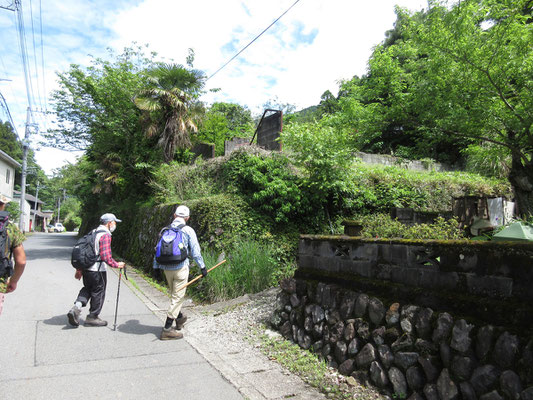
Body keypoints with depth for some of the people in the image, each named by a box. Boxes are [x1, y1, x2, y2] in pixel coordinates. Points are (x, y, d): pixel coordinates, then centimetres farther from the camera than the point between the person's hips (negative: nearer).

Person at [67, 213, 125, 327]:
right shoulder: (105, 235, -16)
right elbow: (105, 256, -25)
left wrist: (79, 269, 20)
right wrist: (116, 265, -12)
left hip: (86, 269, 8)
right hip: (97, 270, -8)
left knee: (87, 289, 24)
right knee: (98, 292, 8)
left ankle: (76, 307, 4)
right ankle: (92, 318, 20)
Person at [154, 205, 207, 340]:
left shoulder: (165, 230, 9)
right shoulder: (188, 230, -5)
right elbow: (195, 251, -6)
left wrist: (156, 266, 19)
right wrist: (202, 266, 1)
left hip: (166, 268, 6)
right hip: (180, 267, -5)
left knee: (174, 294, 22)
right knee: (177, 296, 0)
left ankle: (179, 317, 39)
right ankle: (167, 329, 0)